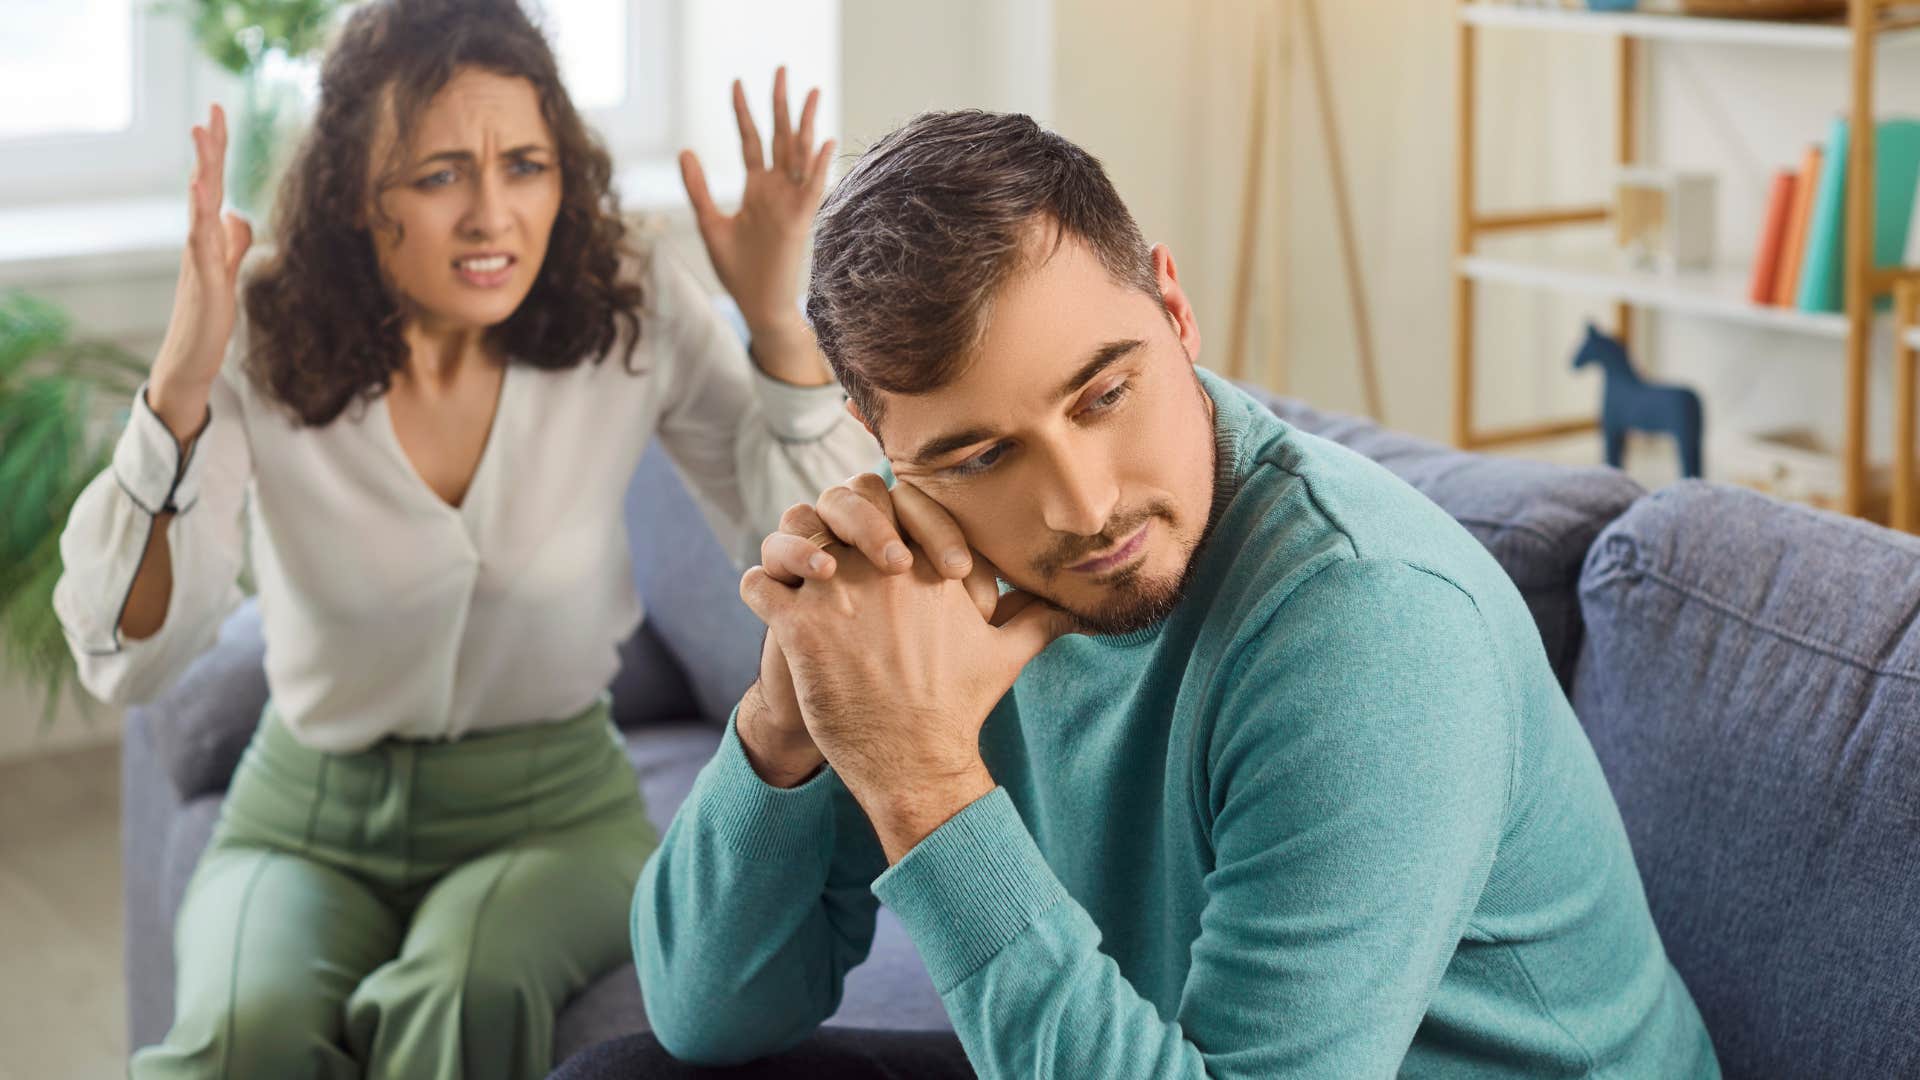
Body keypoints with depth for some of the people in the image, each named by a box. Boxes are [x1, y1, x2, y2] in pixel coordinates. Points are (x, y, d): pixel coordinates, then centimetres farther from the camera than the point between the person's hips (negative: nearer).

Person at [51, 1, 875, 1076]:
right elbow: (127, 657, -17)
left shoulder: (634, 312, -10)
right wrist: (178, 390, -32)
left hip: (555, 807, 1)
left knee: (467, 993, -33)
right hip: (309, 820, 0)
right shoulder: (264, 338, -12)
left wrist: (781, 328, -24)